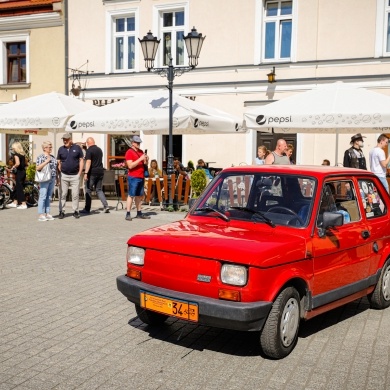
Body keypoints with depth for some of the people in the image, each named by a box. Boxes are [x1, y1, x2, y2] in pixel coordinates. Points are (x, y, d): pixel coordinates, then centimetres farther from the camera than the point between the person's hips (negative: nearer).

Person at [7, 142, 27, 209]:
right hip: (23, 172, 8)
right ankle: (15, 202, 27)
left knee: (19, 188, -3)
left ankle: (24, 204, -4)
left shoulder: (16, 154, -13)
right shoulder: (23, 154, 11)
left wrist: (13, 167, -11)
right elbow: (25, 163, 12)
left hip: (19, 172, -8)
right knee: (17, 187, 18)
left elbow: (17, 163, -27)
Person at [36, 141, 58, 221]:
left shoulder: (53, 157, 15)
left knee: (49, 197, 10)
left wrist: (56, 178, 17)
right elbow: (38, 168, -16)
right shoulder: (40, 157, -6)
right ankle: (41, 215, -3)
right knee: (43, 197, -5)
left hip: (52, 179, 7)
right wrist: (46, 161, -20)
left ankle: (47, 213, 15)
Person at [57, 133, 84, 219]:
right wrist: (60, 173, 0)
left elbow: (81, 160, 4)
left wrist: (79, 173, -2)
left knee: (75, 194, 2)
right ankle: (62, 212, 7)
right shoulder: (61, 149, 6)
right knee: (62, 194, 1)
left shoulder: (77, 148, 2)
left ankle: (75, 211, 11)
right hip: (64, 175, 1)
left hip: (75, 175, -1)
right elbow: (58, 162, 10)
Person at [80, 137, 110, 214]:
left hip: (92, 173, -7)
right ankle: (106, 206, -1)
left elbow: (88, 162, -20)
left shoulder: (89, 150, -10)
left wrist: (86, 173, -22)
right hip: (100, 172, 7)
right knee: (99, 190, 13)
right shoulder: (99, 149, 12)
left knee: (88, 190, 3)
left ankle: (87, 209, 7)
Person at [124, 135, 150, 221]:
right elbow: (130, 166, -17)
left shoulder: (141, 152, 17)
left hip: (141, 177, 7)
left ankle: (139, 213, 14)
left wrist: (146, 160, 1)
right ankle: (128, 214, -7)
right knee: (131, 195, -8)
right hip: (133, 177, -7)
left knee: (140, 195, 9)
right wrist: (140, 159, -20)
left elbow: (144, 164, 23)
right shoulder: (129, 152, -6)